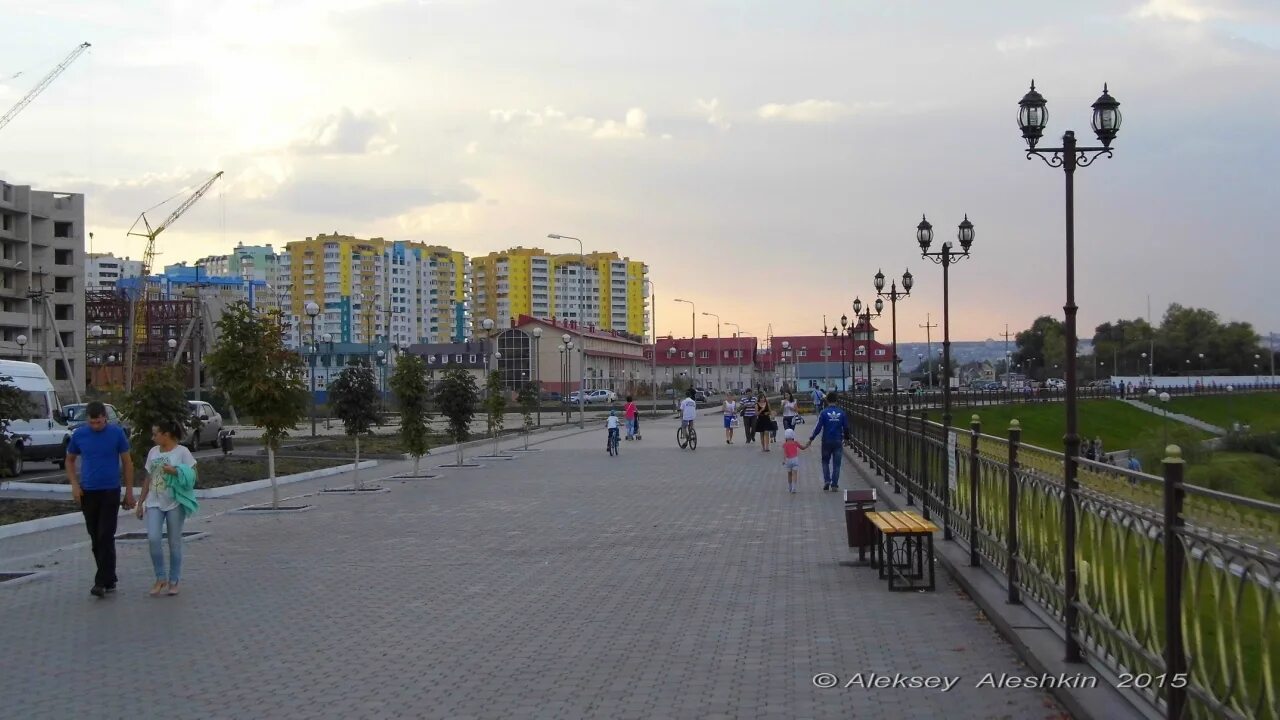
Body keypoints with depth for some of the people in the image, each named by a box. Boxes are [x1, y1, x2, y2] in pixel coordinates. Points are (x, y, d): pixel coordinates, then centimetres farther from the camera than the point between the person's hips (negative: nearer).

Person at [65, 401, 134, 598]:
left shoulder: (116, 433, -5)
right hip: (87, 493, 3)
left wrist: (129, 492, 0)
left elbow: (127, 462, 2)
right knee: (95, 538, 9)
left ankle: (103, 582, -9)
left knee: (106, 537, -9)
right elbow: (70, 460, 14)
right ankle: (109, 580, 19)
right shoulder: (79, 434, 1)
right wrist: (74, 484, 0)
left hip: (110, 492, -3)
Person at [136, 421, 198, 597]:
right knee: (153, 538, -12)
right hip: (154, 503, 4)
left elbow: (191, 476, -5)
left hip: (175, 503, -4)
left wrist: (175, 471, -22)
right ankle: (160, 578, 1)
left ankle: (174, 581, 14)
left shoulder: (182, 452, -4)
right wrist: (140, 502, 14)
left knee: (175, 543, 3)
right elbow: (148, 479, 16)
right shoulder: (153, 452, 10)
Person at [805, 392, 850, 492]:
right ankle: (834, 485, 6)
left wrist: (811, 439, 0)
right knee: (836, 464, 7)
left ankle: (827, 480, 5)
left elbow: (818, 427, -9)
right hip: (838, 441, 1)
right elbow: (846, 428, 3)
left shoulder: (824, 412, -9)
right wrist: (845, 438, 21)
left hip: (826, 441, -1)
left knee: (825, 461, 18)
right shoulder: (841, 413, -3)